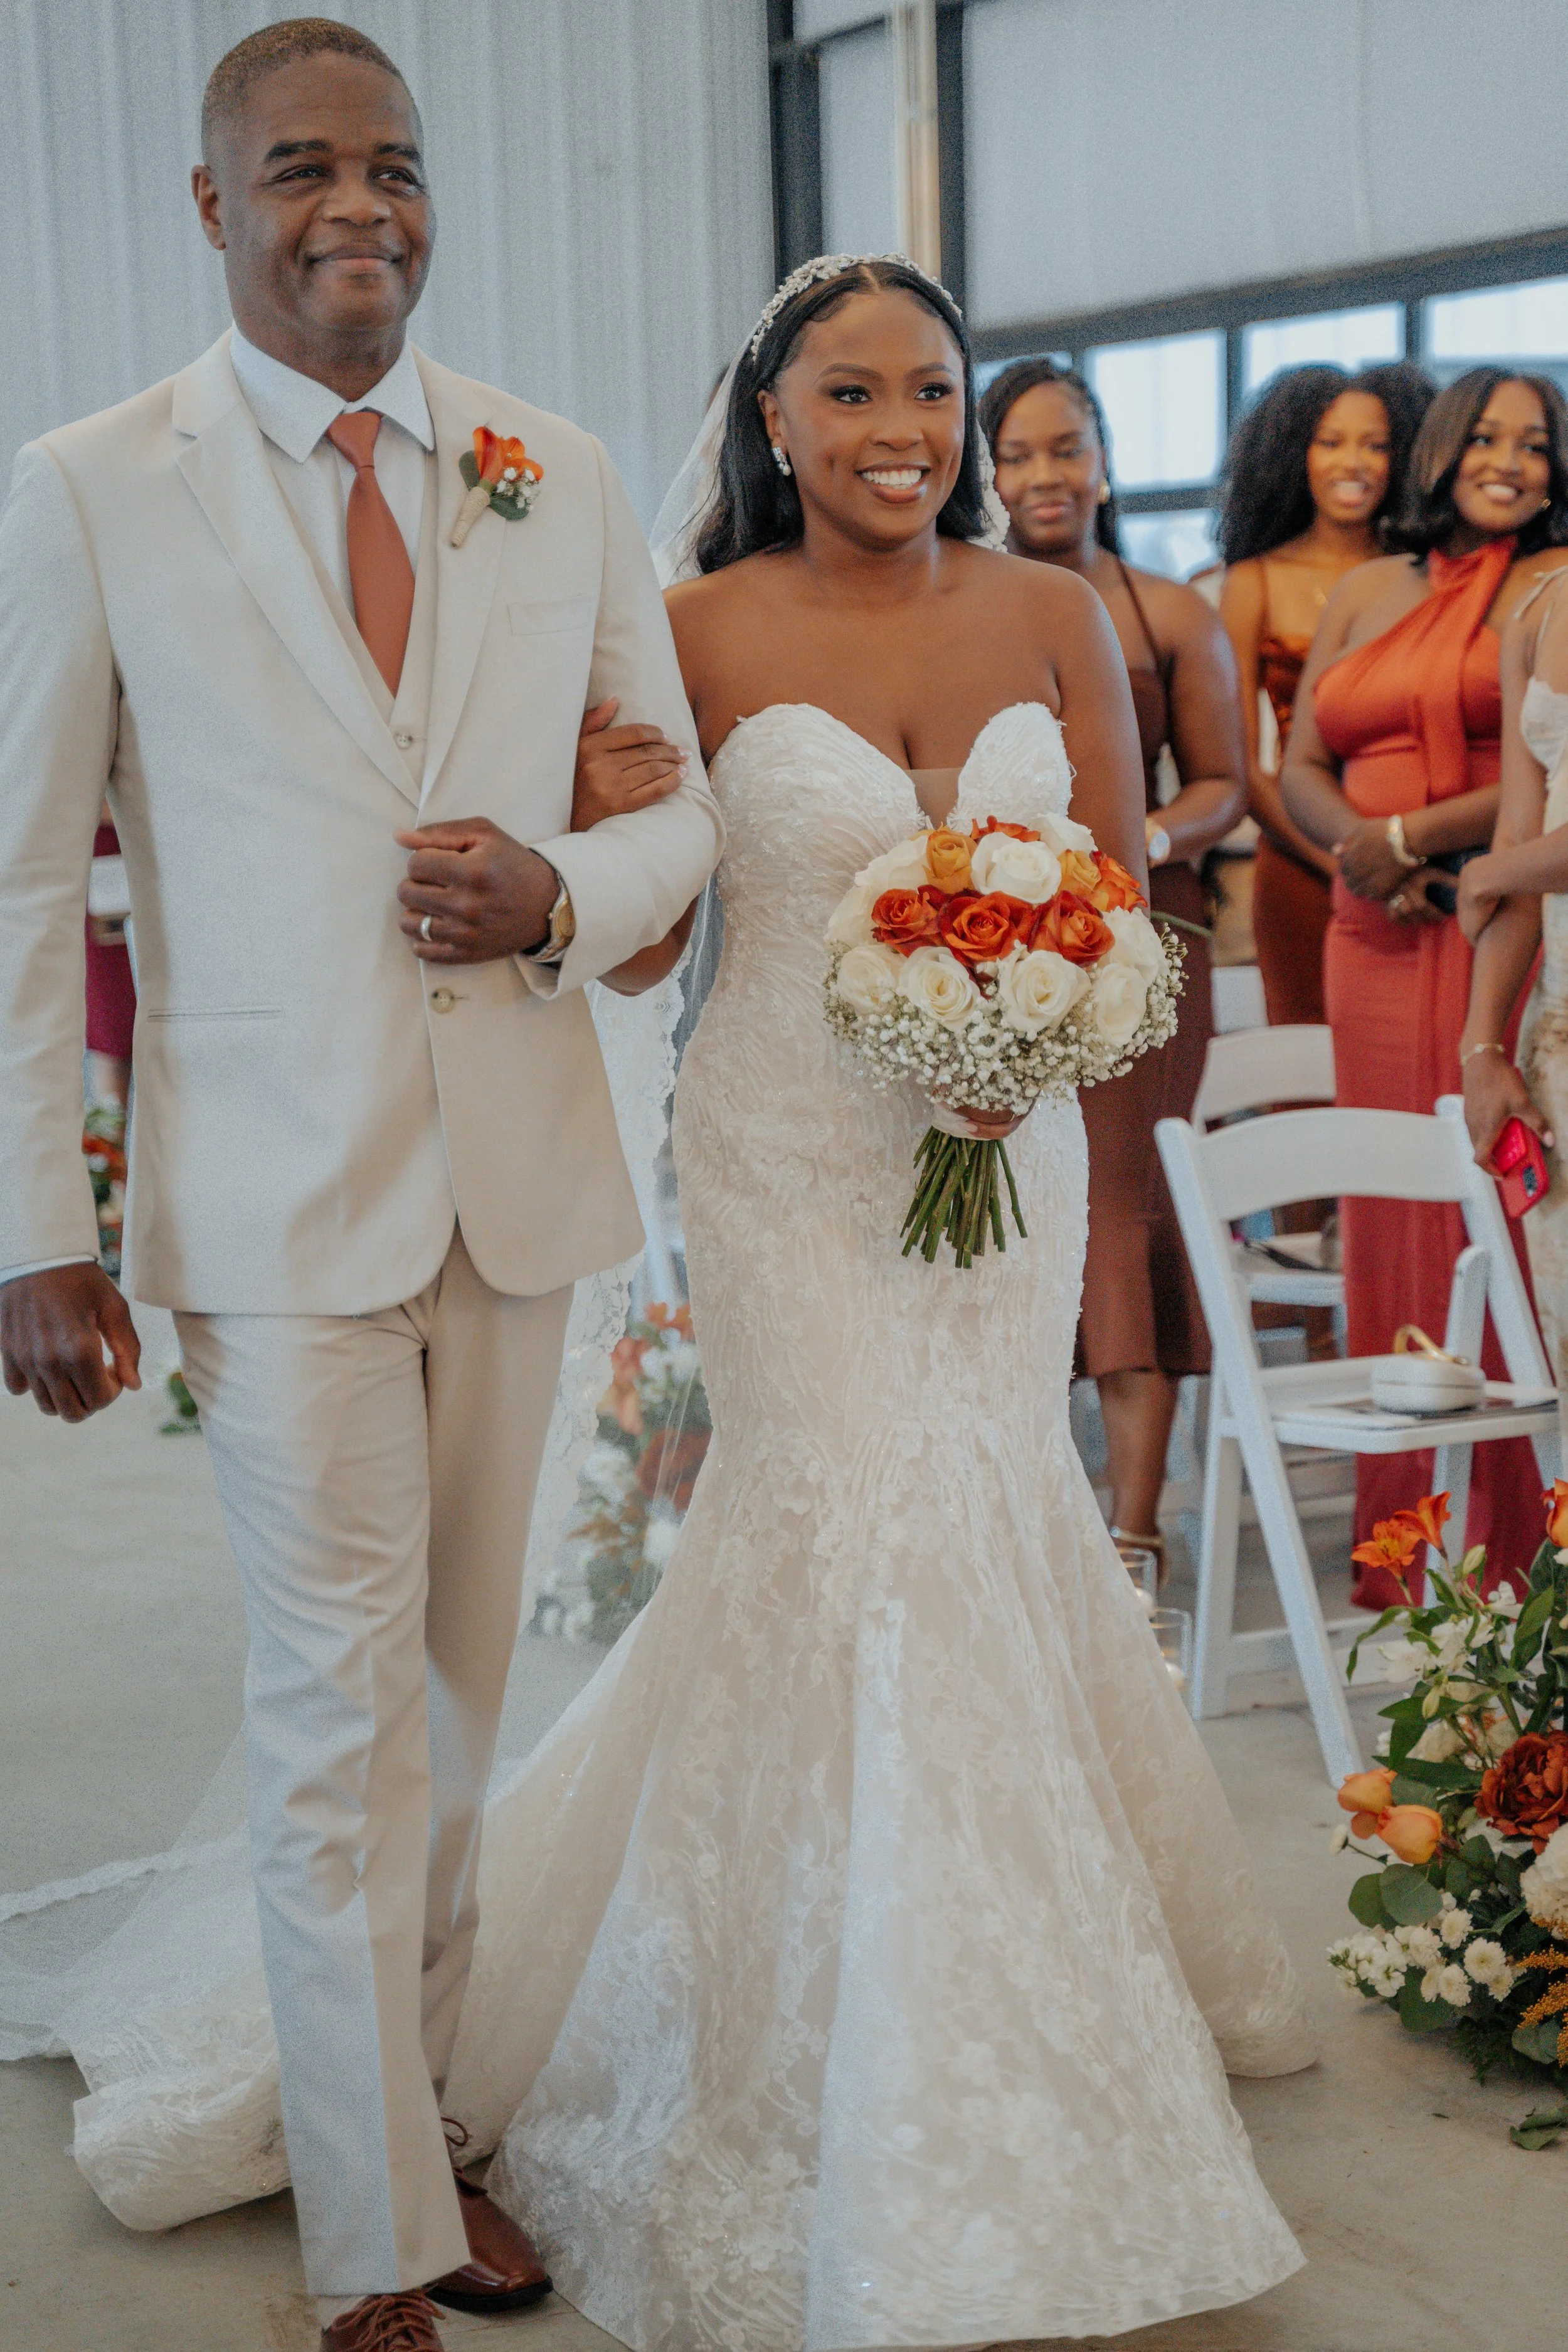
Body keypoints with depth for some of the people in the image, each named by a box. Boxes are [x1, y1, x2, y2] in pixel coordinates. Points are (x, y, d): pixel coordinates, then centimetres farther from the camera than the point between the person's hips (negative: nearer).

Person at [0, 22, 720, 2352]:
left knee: (458, 1692, 16)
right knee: (340, 1718, 1)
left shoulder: (563, 480, 4)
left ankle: (416, 2105, 35)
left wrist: (564, 898, -12)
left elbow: (681, 802, 11)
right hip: (276, 1199, -3)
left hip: (523, 1177, 4)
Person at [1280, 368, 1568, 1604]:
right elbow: (1300, 764, 16)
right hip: (1374, 944, 5)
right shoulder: (1367, 594, 19)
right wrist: (1357, 845, -4)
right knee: (1389, 1224, 5)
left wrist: (1411, 835, -10)